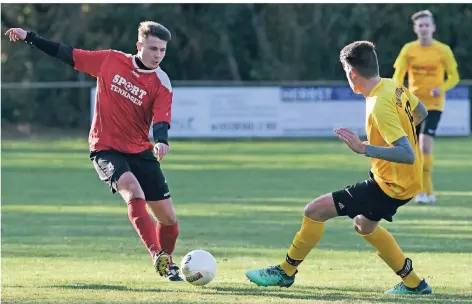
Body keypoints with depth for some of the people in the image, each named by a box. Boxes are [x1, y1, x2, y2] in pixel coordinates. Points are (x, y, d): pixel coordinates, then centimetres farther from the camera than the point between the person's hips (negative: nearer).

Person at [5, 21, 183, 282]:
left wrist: (161, 141, -40)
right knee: (134, 192, -31)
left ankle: (167, 265, 28)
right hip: (106, 148, -2)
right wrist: (29, 37, 8)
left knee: (168, 216, 1)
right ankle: (157, 256, -38)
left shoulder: (161, 84, -6)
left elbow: (161, 120, -17)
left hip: (140, 151, 2)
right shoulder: (111, 61, -3)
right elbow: (69, 55, 6)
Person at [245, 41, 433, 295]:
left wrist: (364, 148, -36)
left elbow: (407, 155, -33)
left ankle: (285, 272, 10)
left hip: (391, 186, -9)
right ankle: (413, 283, 36)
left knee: (315, 211, -7)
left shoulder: (380, 106, -27)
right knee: (364, 225, 33)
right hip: (409, 179, 9)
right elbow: (421, 113, 20)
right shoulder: (394, 87, 0)